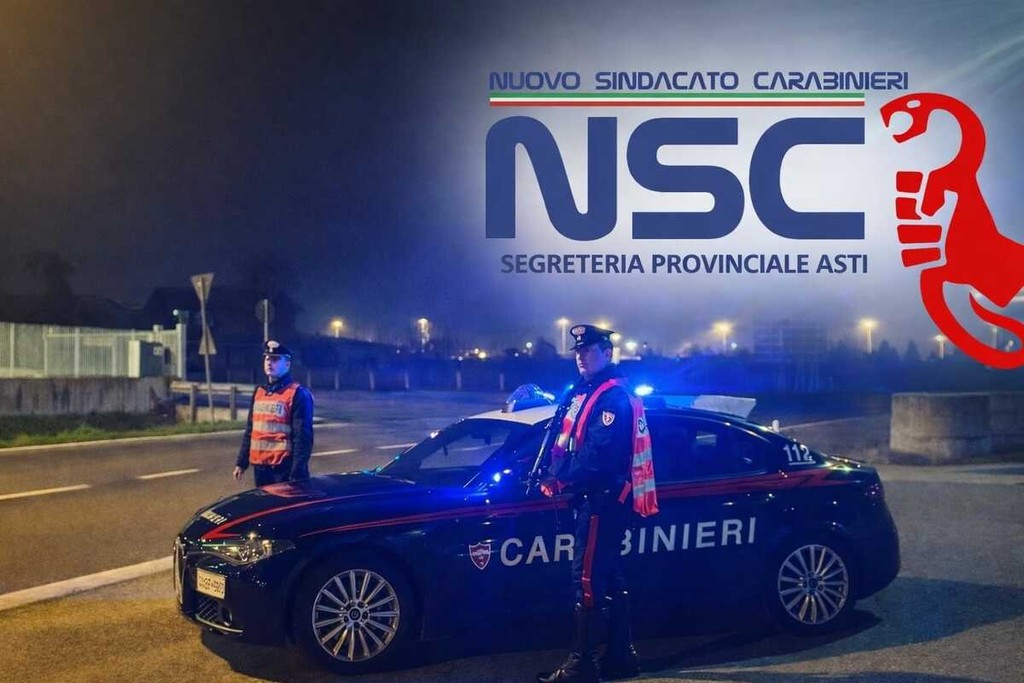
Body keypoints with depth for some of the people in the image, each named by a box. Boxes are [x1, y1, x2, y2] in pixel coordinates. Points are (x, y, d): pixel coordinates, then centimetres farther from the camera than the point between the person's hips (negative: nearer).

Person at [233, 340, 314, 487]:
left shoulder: (298, 394, -9)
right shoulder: (259, 392, 14)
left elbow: (303, 437, -13)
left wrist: (297, 474, -18)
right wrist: (241, 462, 16)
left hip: (284, 467, -7)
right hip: (259, 466, 7)